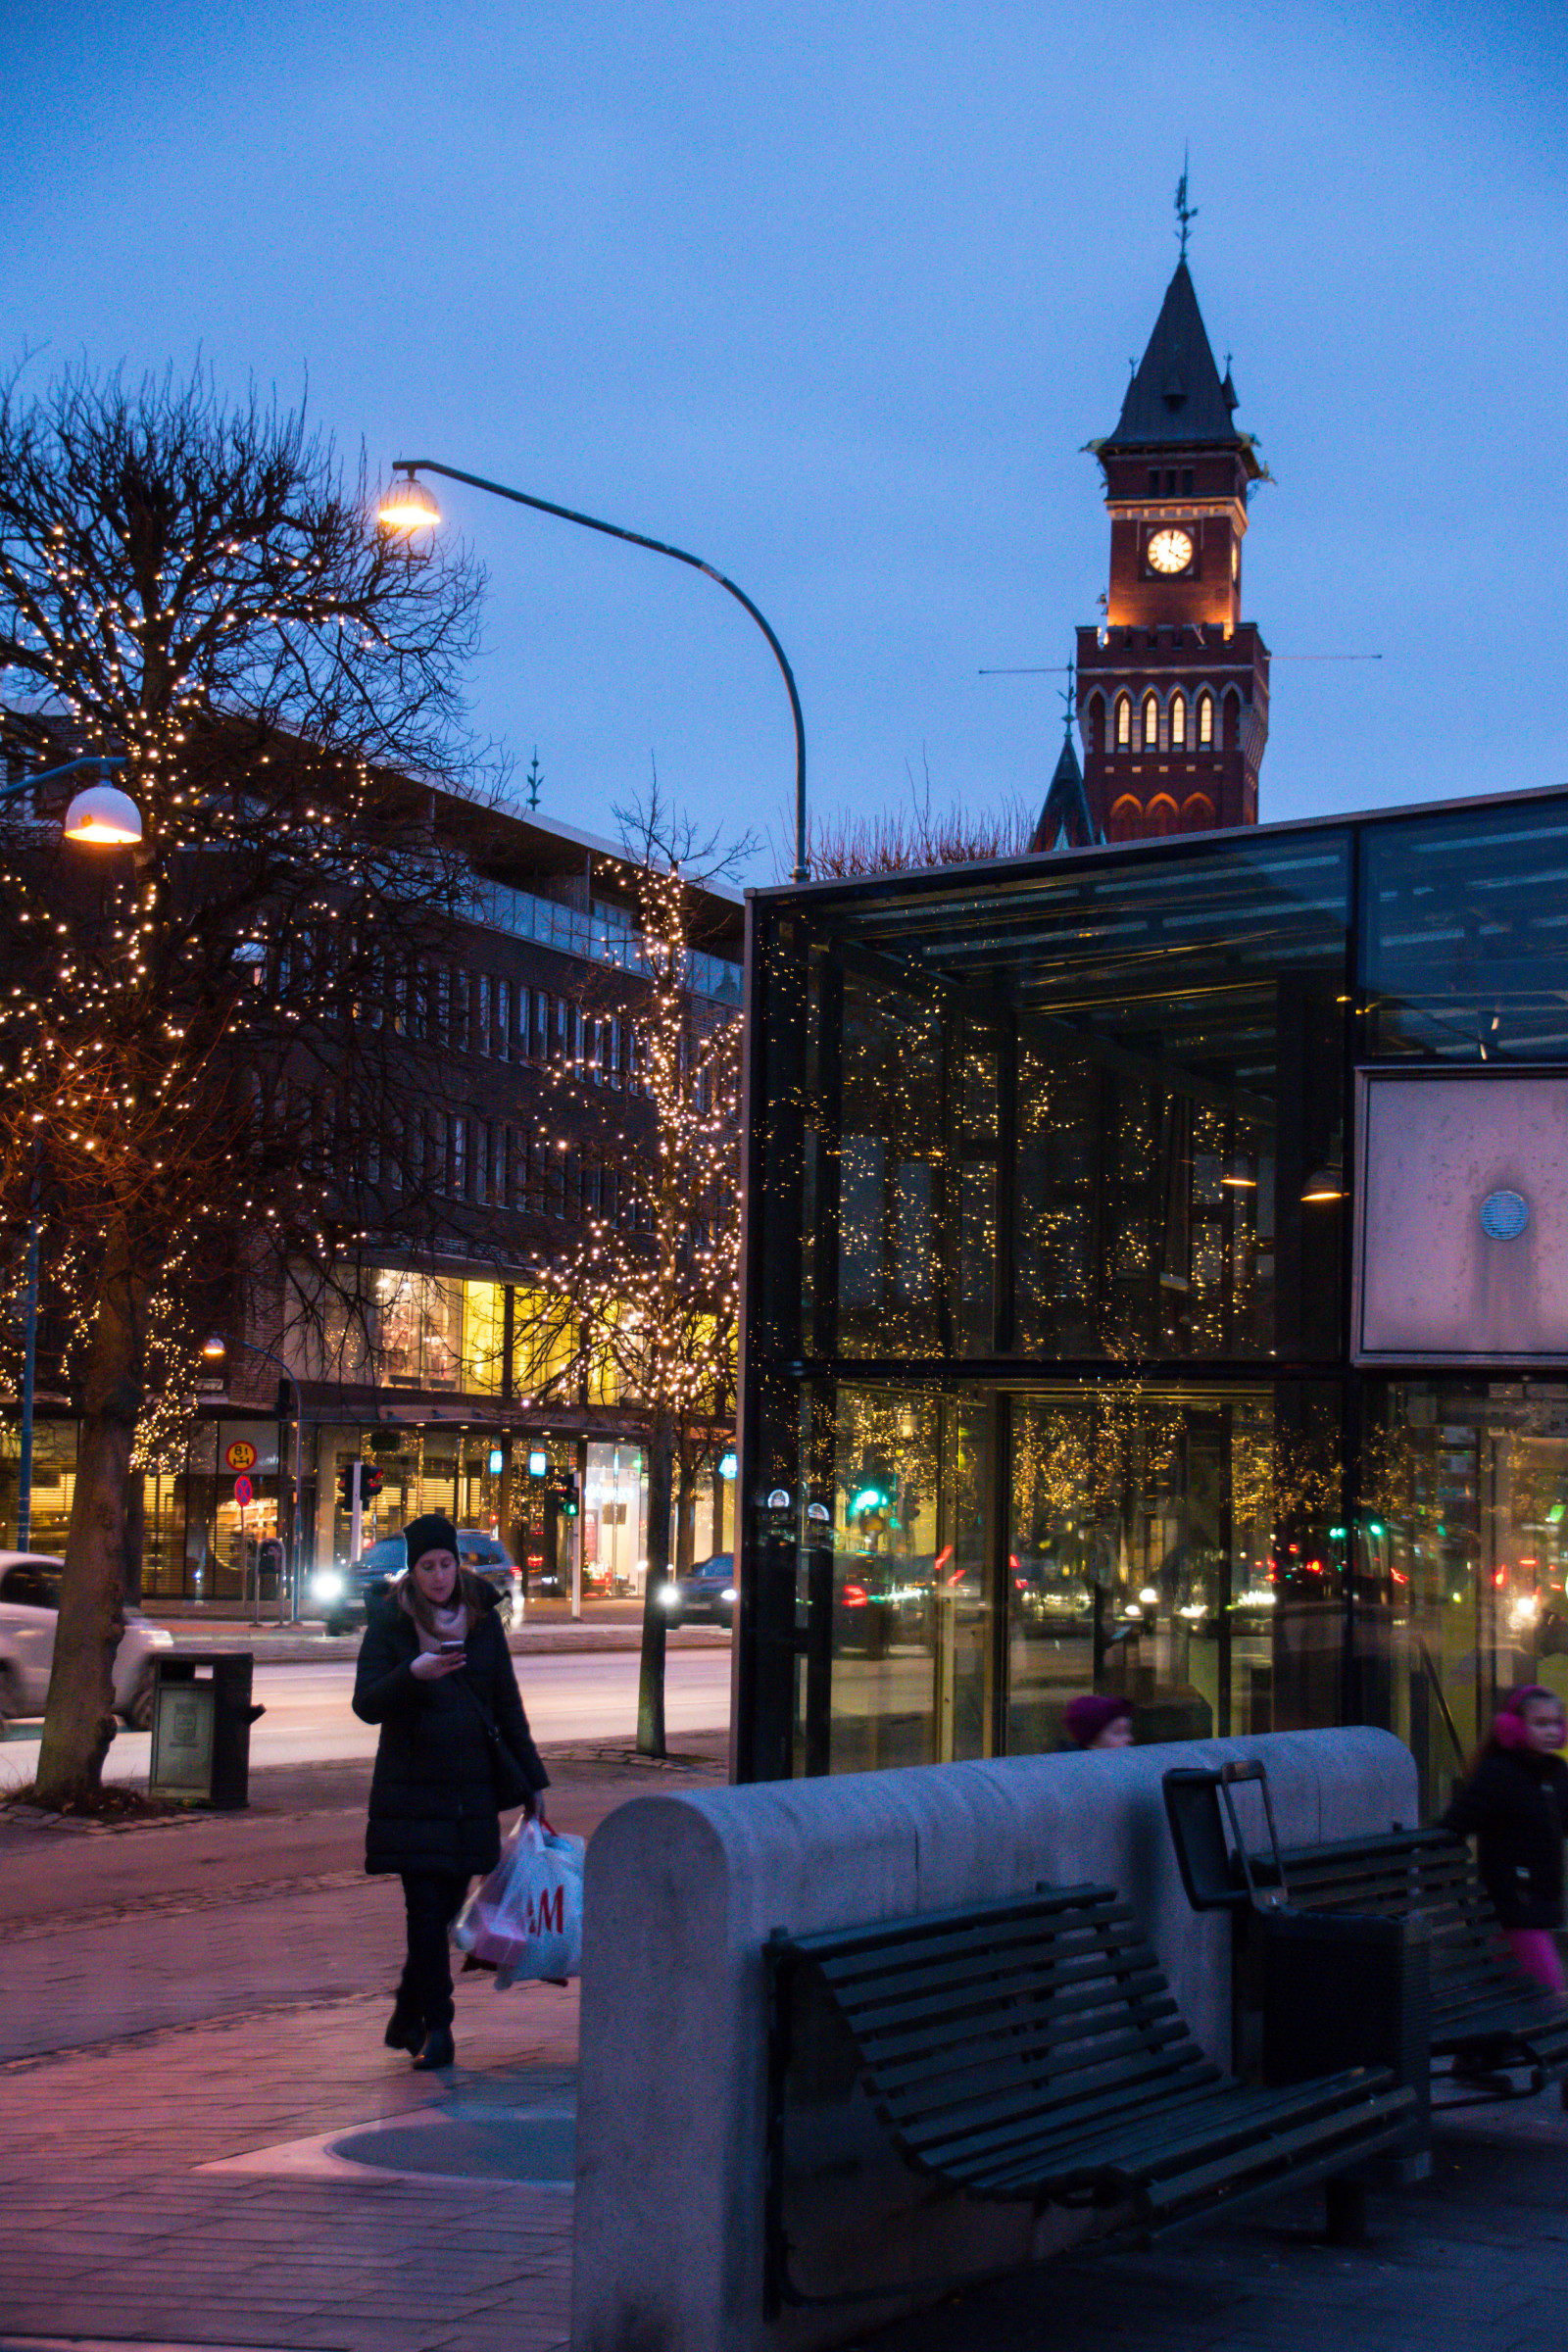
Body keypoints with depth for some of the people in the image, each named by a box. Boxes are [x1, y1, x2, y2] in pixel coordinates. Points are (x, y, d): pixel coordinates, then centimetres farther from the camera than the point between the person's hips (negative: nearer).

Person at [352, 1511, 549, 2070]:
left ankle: (407, 2019, 23)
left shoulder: (481, 1617, 8)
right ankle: (436, 2027, 0)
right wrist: (413, 1674, -27)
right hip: (411, 1788, -3)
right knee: (426, 1908, -6)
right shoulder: (390, 1623, -2)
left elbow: (506, 1703, 13)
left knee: (448, 1902, 8)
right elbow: (367, 1704, -9)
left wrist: (530, 1780, 13)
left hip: (473, 1787, 3)